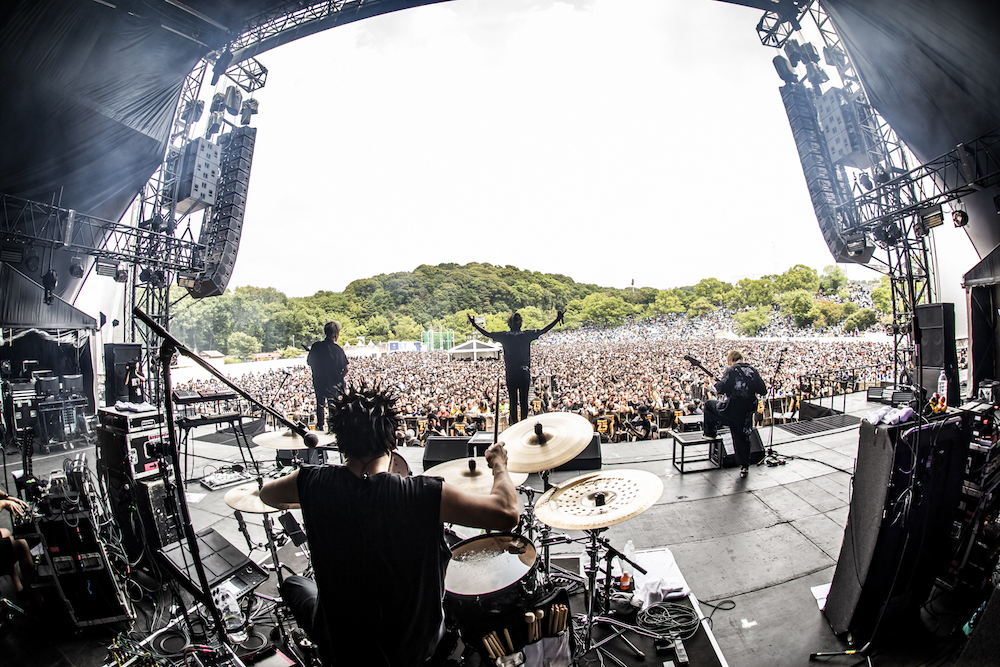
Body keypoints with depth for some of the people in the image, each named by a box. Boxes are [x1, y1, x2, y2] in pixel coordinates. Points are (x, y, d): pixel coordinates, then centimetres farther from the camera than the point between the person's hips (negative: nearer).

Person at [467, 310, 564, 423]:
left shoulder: (505, 336, -4)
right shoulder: (527, 335, -4)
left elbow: (487, 333, 3)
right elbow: (543, 330, 1)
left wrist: (474, 324, 15)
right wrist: (557, 319, 8)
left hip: (511, 373, 0)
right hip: (524, 372, 0)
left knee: (513, 400, 7)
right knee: (524, 400, 8)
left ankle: (514, 421, 12)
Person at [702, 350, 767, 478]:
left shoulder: (731, 370, -8)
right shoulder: (753, 371, 7)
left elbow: (721, 388, -17)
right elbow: (763, 390, 8)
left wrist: (717, 384, 4)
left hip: (732, 409, -5)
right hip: (747, 411, 5)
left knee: (709, 404, 22)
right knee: (742, 437, 14)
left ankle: (710, 433, 25)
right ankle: (745, 467, 18)